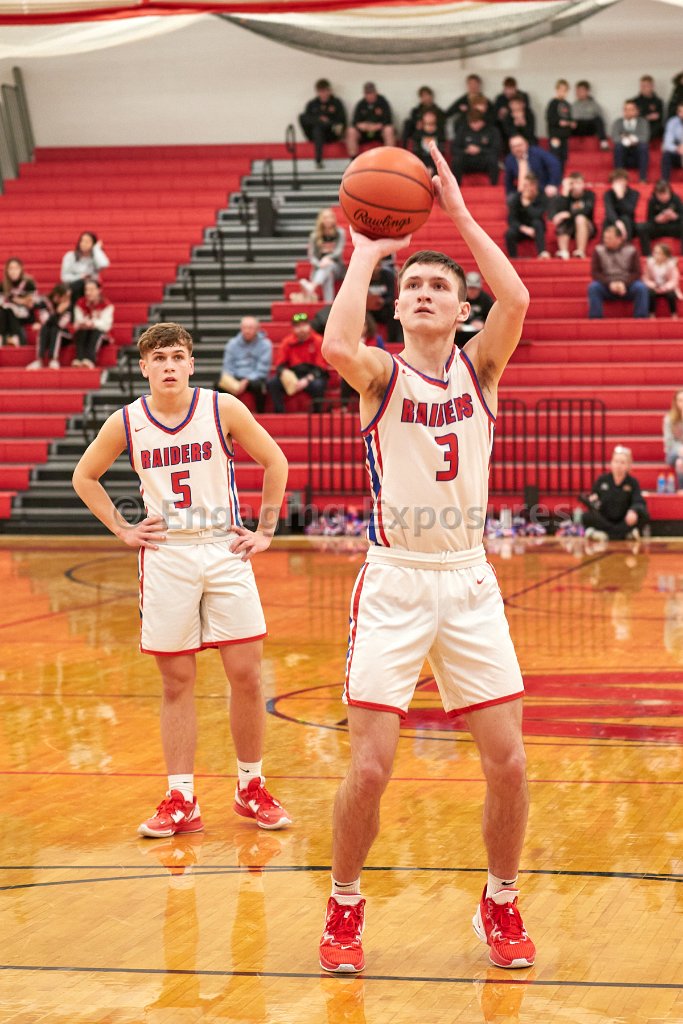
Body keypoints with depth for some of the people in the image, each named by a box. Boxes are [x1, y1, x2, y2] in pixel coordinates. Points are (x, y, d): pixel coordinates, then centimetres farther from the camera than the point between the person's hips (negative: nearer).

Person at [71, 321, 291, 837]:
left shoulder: (223, 409, -5)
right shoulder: (126, 422, -2)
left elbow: (275, 462, 6)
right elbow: (84, 476, 14)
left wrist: (266, 530, 4)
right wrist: (122, 529, 6)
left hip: (225, 552, 0)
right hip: (166, 557, 1)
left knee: (246, 674, -1)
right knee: (177, 682, 4)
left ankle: (251, 789, 15)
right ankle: (181, 802, 10)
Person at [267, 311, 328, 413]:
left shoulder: (318, 341, -4)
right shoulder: (287, 342, 6)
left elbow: (320, 368, -7)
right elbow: (281, 365, 8)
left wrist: (307, 380, -25)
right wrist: (284, 373, -18)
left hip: (313, 376, -3)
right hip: (293, 375, 3)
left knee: (317, 385, -39)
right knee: (272, 383, -21)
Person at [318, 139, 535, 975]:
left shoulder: (479, 366, 4)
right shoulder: (383, 375, -1)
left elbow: (517, 300, -16)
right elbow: (336, 346, -26)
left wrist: (460, 214, -13)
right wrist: (365, 253, -16)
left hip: (468, 582, 2)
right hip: (393, 583, -2)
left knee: (507, 761, -2)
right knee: (369, 766, -8)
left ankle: (501, 905, 20)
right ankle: (344, 906, 15)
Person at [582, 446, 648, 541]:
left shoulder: (632, 482, -1)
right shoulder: (602, 480, 3)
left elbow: (639, 502, -15)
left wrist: (633, 511, -38)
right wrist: (592, 503, -19)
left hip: (624, 522, -1)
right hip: (604, 521, 1)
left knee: (643, 515, -28)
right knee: (587, 516, -29)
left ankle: (605, 535, -32)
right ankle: (627, 534, -32)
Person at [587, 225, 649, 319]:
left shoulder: (631, 250, -1)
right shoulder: (598, 250, -1)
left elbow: (637, 272, -3)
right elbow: (595, 272, -3)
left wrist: (624, 283, -20)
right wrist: (609, 283, -18)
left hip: (627, 284, 0)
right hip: (606, 286, 0)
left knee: (641, 288, -30)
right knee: (593, 287, -31)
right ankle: (595, 319, -30)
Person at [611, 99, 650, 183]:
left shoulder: (643, 122, 5)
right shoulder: (617, 123, 6)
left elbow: (645, 137, -12)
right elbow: (614, 137, -12)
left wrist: (634, 139, -25)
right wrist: (625, 140, -27)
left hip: (638, 155, 0)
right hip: (623, 157, 0)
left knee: (643, 145, -31)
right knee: (618, 145, -31)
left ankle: (643, 178, -32)